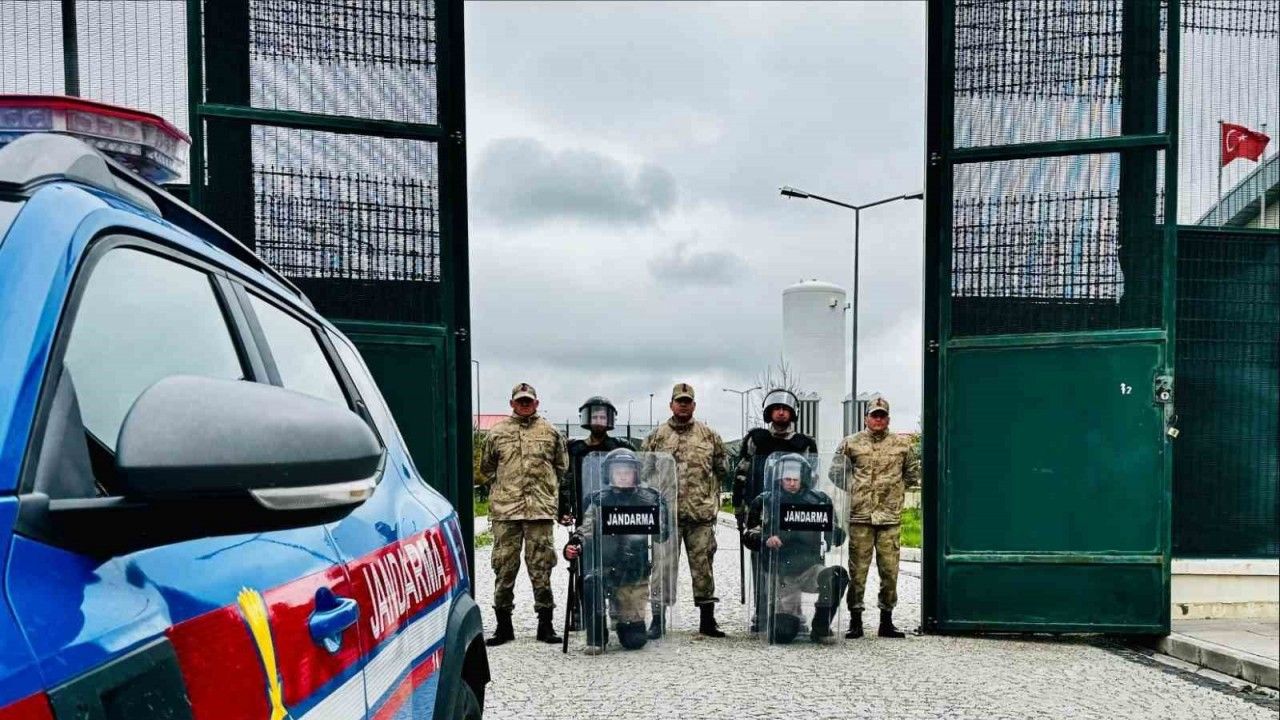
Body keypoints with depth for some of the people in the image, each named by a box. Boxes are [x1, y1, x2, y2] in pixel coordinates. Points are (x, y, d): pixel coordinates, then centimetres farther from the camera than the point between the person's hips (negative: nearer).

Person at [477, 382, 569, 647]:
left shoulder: (551, 433, 9)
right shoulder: (497, 433, 9)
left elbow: (562, 466, 16)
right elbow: (486, 469, 16)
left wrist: (548, 490, 10)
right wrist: (502, 490, 10)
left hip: (541, 509, 0)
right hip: (504, 511, 1)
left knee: (541, 567, 2)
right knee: (504, 566, 3)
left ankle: (545, 624, 12)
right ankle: (503, 626, 13)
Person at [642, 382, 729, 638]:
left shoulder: (710, 436, 8)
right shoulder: (656, 437, 5)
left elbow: (720, 470, 11)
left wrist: (713, 501, 5)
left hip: (701, 512, 1)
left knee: (703, 564, 5)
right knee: (664, 565, 3)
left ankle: (707, 620, 15)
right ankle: (658, 620, 11)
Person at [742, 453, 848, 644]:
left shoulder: (819, 501, 4)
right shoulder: (765, 502, 2)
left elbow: (838, 536, 7)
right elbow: (749, 536, 2)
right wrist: (766, 540, -19)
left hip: (810, 568, 2)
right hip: (780, 574, -1)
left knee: (837, 575, -32)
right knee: (783, 633, -13)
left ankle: (820, 627, -11)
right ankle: (766, 614, 24)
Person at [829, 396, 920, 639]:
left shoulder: (902, 444, 9)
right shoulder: (851, 443, 6)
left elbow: (913, 473, 19)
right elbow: (836, 472, 11)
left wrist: (896, 488, 11)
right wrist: (855, 490, 5)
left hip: (890, 517, 1)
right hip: (860, 517, -1)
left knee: (890, 570, 3)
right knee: (857, 570, 1)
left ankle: (887, 620, 15)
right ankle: (855, 620, 9)